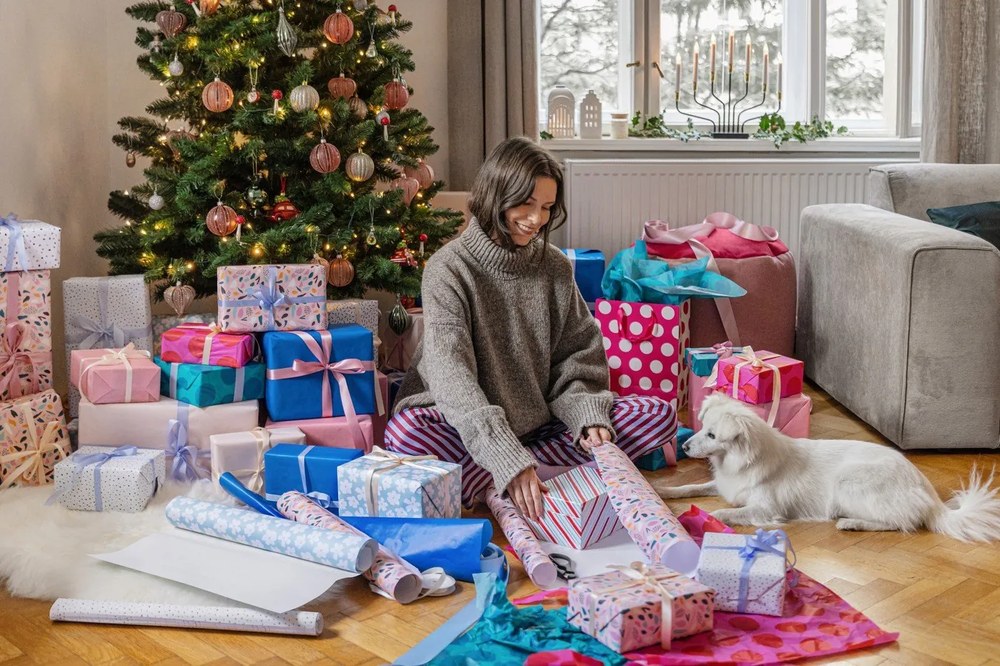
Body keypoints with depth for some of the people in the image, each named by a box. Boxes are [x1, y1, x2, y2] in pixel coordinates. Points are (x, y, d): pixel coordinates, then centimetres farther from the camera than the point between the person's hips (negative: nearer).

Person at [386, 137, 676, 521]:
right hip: (468, 429, -5)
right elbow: (453, 377, -23)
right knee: (404, 431, -35)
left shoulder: (555, 267, 4)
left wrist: (590, 417, -17)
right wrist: (510, 462, -35)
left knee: (659, 415, -13)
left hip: (542, 424, 5)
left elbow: (579, 357, 6)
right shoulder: (449, 269, -12)